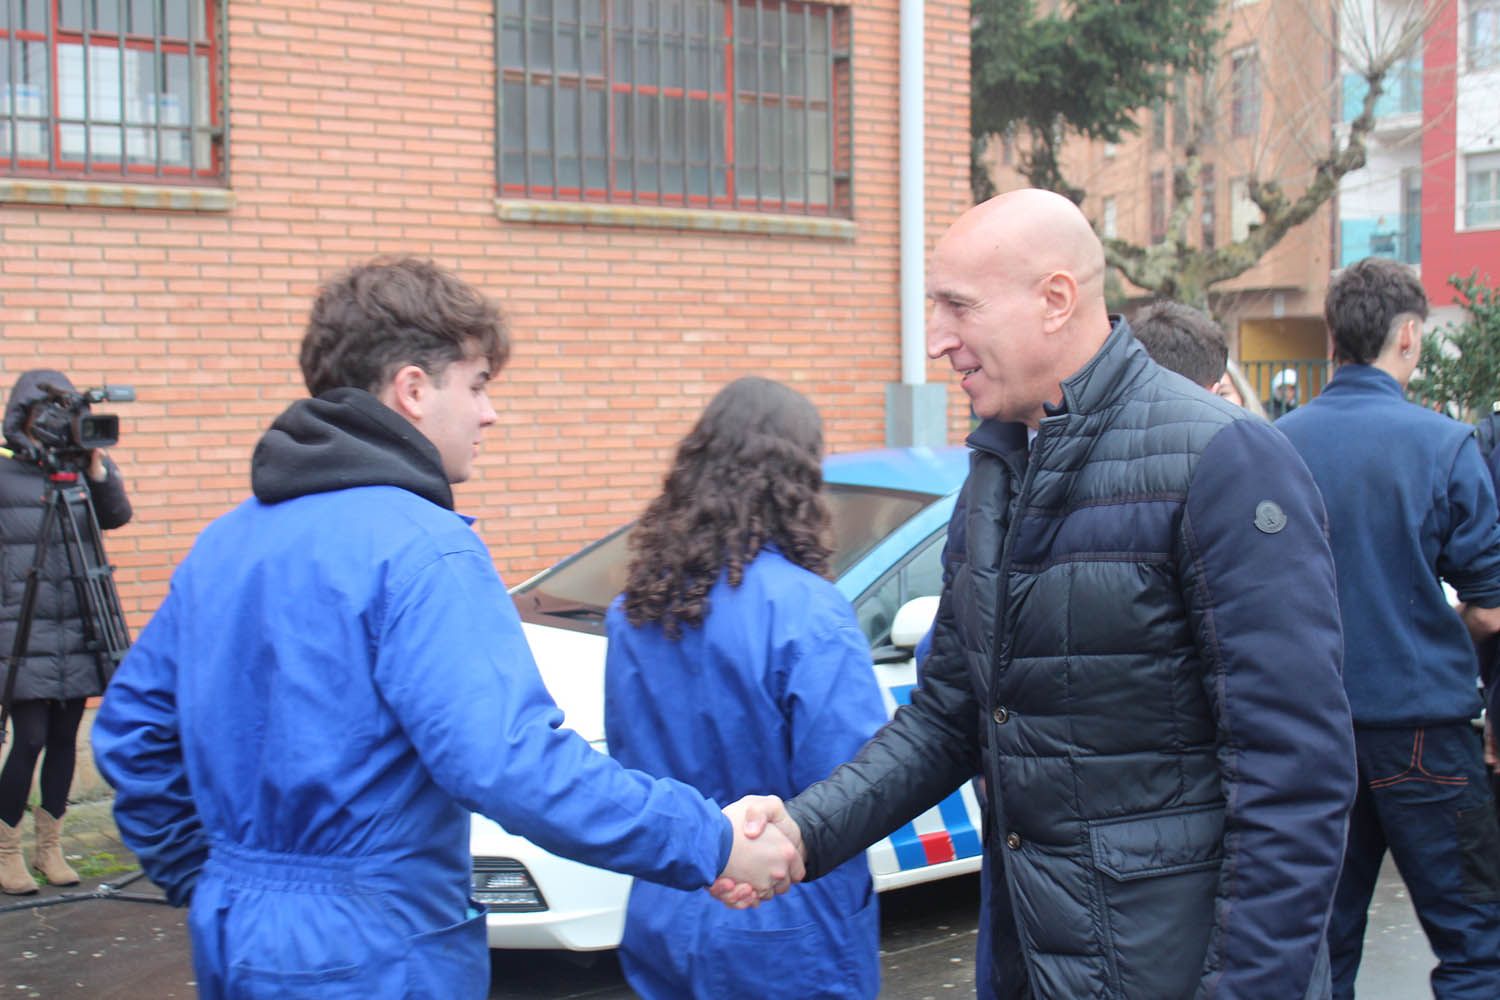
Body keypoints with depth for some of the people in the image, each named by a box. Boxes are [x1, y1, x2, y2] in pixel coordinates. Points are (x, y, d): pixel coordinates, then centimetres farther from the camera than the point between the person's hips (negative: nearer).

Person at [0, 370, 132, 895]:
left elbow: (116, 516, -5)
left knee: (64, 737, 8)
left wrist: (96, 468, -16)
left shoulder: (83, 468, 8)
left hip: (77, 631, 4)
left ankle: (49, 847, 20)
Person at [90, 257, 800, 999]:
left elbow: (130, 723, 15)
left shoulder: (226, 540, 8)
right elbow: (511, 762, -29)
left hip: (233, 940, 8)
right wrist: (712, 845, -24)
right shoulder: (421, 549, -19)